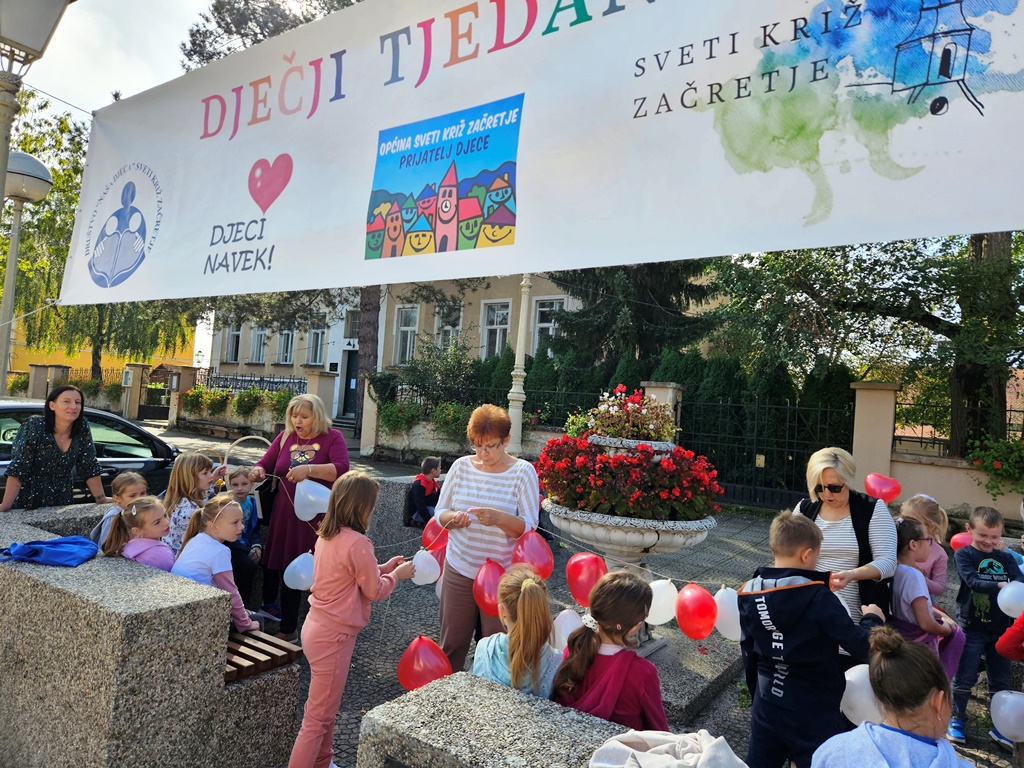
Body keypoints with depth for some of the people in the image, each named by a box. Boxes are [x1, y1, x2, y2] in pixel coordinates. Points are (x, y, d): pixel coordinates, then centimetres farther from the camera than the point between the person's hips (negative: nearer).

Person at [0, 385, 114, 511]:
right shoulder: (34, 426, -18)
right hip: (29, 501, -3)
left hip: (62, 502, 3)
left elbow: (90, 466, -4)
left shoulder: (82, 427, -9)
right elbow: (18, 467, -21)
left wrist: (101, 498, -5)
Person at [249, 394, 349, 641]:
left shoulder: (332, 438, -3)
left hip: (318, 521, -4)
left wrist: (309, 469, -30)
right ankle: (287, 627, 25)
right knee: (286, 571, 8)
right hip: (285, 518, 4)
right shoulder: (285, 437, 11)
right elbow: (264, 465, 11)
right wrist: (257, 471, -12)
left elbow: (342, 469, -17)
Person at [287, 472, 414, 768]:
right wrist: (397, 575, 3)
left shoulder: (326, 535, 2)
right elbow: (375, 590, -13)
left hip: (316, 625, 9)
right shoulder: (357, 543, -24)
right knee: (318, 719, 5)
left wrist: (383, 568, 13)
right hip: (333, 636, -9)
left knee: (326, 709, 25)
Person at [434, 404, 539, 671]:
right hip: (459, 570, 3)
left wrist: (498, 518, -31)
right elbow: (440, 513, 4)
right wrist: (452, 518, -19)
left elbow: (529, 526, -12)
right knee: (451, 642, 12)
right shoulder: (461, 466, 0)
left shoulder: (523, 472, -8)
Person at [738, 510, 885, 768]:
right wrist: (872, 619, 3)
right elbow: (861, 648, -17)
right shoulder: (818, 597, -20)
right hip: (814, 709, -5)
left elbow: (749, 654, 6)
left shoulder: (748, 594, -3)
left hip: (766, 703, 5)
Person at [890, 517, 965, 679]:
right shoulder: (914, 576, -25)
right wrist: (946, 630, -7)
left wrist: (942, 616, 7)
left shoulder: (896, 571, 0)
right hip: (921, 646, -8)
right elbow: (925, 623, -25)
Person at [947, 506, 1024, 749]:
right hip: (972, 628, -4)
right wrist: (1000, 585, -35)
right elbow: (973, 581, -20)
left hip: (1000, 628, 4)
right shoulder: (963, 554, -7)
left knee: (1000, 681, 13)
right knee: (964, 678, 3)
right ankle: (957, 719, 19)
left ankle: (1000, 727, 26)